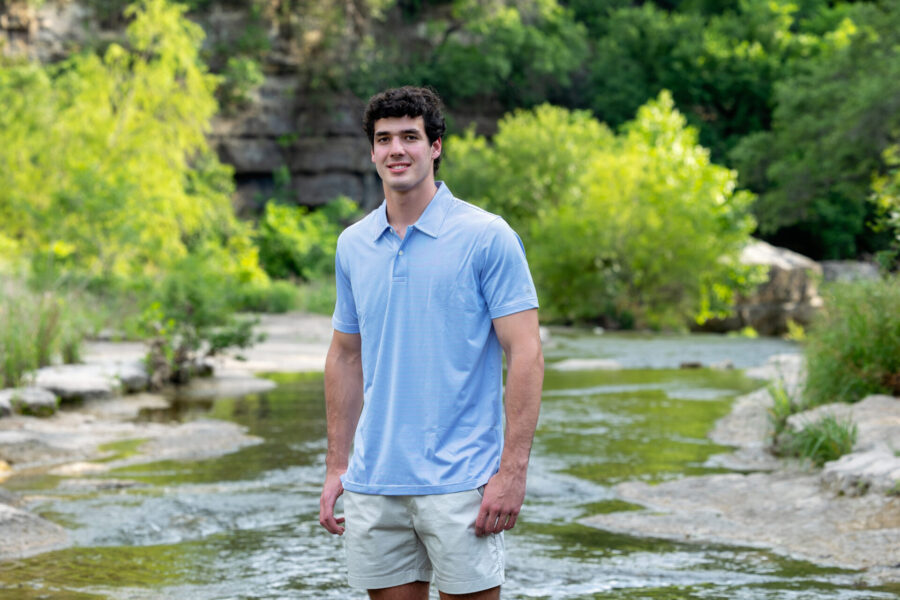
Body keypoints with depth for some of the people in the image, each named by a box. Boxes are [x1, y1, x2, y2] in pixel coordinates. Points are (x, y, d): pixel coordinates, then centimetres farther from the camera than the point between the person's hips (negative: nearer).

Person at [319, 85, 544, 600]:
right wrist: (337, 465, 13)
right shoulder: (353, 245, 10)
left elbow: (526, 354, -9)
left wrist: (513, 470, -15)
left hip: (460, 481, -5)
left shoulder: (487, 237, -6)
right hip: (374, 483, 5)